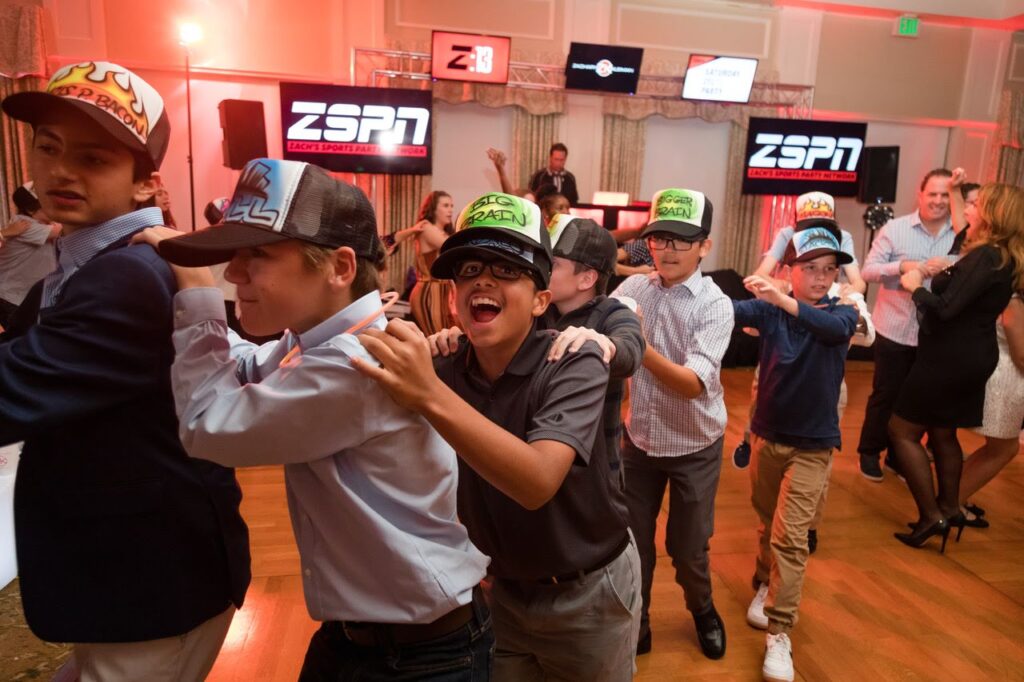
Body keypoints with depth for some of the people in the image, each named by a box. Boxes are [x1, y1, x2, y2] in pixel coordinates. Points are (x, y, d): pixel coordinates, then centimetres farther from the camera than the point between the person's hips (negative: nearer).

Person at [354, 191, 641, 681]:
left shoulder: (574, 364, -23)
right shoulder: (441, 373, -9)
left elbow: (537, 482, -38)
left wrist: (431, 397, -49)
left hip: (588, 594, -3)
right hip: (504, 592, 3)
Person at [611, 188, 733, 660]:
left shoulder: (715, 305, -18)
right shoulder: (633, 288, -6)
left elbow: (694, 383, -29)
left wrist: (640, 348, -44)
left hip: (694, 448, -2)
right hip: (639, 439, 3)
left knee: (688, 547, 14)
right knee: (632, 541, 15)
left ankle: (702, 609, 47)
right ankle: (636, 620, 40)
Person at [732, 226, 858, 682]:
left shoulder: (841, 314, -10)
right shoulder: (768, 309, -8)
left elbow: (836, 328, -33)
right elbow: (731, 311, -26)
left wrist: (782, 300, -49)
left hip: (813, 444, -2)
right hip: (768, 435, 2)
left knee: (790, 536, -4)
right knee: (767, 524, 19)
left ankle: (779, 633, 4)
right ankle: (765, 585, 44)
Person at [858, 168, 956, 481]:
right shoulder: (895, 228, -4)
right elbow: (868, 270, -10)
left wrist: (950, 268, -23)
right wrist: (903, 266, -26)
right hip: (894, 330, -2)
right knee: (885, 395, 8)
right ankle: (870, 452, 26)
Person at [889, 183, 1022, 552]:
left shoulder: (985, 257, -20)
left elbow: (946, 309, -27)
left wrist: (916, 287, -12)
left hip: (951, 357, -10)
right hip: (970, 355, 10)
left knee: (902, 431, -2)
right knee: (942, 434, 21)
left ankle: (931, 516, 2)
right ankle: (949, 509, 31)